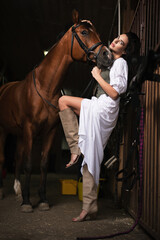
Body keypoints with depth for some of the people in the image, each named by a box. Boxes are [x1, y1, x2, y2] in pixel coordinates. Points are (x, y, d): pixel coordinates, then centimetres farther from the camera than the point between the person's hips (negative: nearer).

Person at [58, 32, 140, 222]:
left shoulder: (120, 63, -6)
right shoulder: (109, 61, 22)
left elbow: (114, 93, -16)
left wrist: (97, 75, -9)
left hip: (103, 110, -9)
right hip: (99, 114, 9)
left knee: (63, 101, -10)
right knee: (90, 159, 7)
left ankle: (76, 148, -10)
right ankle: (89, 208, 13)